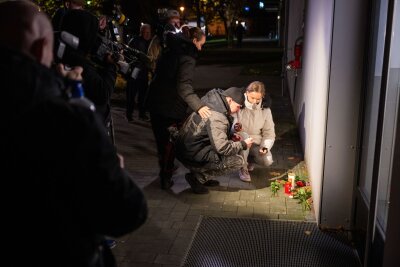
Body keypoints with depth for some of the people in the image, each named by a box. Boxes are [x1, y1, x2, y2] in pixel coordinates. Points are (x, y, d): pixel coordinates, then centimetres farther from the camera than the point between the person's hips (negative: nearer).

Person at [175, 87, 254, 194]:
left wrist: (231, 136, 11)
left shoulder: (211, 105, 9)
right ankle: (198, 177, -6)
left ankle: (203, 177, 12)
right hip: (192, 156, -10)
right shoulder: (217, 118, -23)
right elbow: (222, 147, -25)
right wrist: (243, 144, -9)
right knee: (238, 161, -11)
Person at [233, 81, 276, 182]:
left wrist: (265, 146, -16)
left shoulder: (265, 110, -3)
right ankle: (243, 169, -13)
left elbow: (269, 133, 2)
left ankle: (250, 160, 15)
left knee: (267, 161, -24)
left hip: (257, 144, 2)